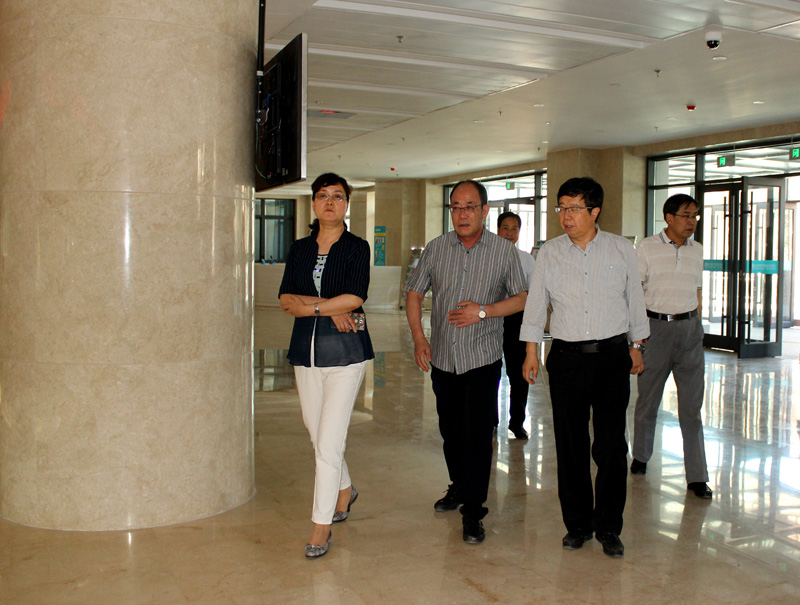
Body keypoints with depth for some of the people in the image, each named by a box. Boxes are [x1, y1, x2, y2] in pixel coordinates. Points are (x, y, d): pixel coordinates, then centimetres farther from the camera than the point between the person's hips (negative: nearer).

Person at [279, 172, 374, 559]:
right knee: (317, 434, 15)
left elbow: (354, 298, -15)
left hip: (345, 352, -5)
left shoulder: (357, 248, -2)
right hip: (306, 350, 5)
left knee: (329, 442, -6)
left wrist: (307, 304, -10)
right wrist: (330, 308, -13)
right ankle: (345, 491, 41)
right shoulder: (299, 248, 10)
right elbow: (285, 299, 0)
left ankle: (321, 527, 5)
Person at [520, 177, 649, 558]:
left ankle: (609, 527, 14)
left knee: (611, 444, -1)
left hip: (612, 356, -1)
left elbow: (634, 300, 12)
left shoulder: (622, 250, 4)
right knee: (570, 444, 5)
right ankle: (578, 524, 19)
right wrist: (531, 351, 7)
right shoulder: (549, 253, 5)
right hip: (566, 357, 1)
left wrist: (636, 347, 15)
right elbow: (536, 302, 9)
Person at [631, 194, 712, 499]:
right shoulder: (647, 247, -2)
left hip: (689, 328, 3)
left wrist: (694, 329, 14)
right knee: (647, 400, 9)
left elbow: (697, 291, 18)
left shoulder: (696, 250, 10)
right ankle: (640, 457, 30)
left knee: (691, 407, 1)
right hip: (655, 325, -2)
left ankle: (697, 477, 5)